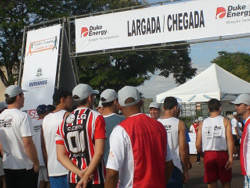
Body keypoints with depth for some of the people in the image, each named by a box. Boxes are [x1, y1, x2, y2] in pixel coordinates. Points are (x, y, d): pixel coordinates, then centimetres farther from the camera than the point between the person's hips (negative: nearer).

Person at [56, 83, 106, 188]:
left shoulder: (64, 122, 8)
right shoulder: (96, 118, -7)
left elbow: (61, 155, 2)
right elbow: (99, 152, -15)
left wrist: (79, 173, -6)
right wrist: (86, 176, -12)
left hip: (73, 179, 5)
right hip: (96, 179, -5)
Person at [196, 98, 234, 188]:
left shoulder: (202, 123, 4)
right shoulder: (225, 121, -2)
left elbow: (198, 144, 1)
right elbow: (230, 140, -12)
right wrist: (230, 158, -14)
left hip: (208, 155, 2)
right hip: (222, 154, -2)